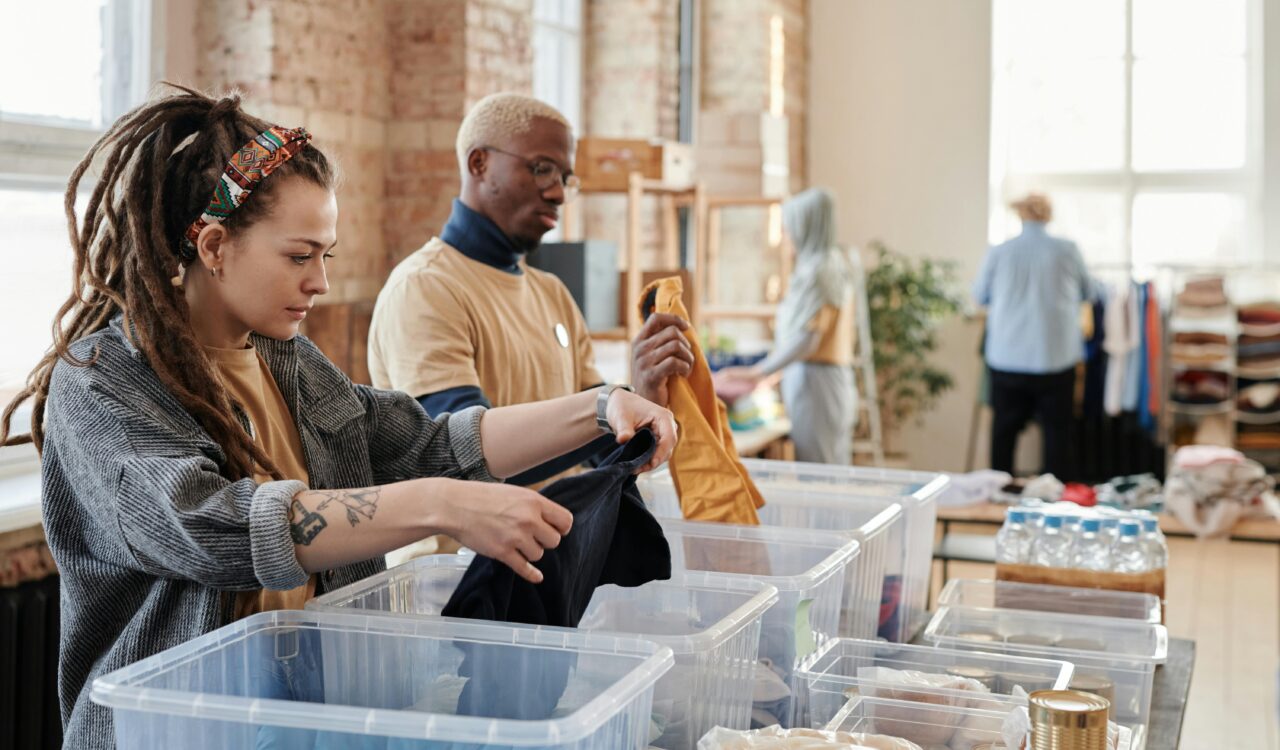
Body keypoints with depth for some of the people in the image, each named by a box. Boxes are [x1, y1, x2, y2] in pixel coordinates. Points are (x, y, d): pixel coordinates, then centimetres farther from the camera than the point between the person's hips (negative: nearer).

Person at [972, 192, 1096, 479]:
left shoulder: (998, 253, -5)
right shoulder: (1067, 250, -5)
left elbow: (980, 296, 10)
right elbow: (1088, 293, 11)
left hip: (1006, 358, 1)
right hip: (1056, 357, -1)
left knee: (1004, 432, 11)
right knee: (1057, 431, 7)